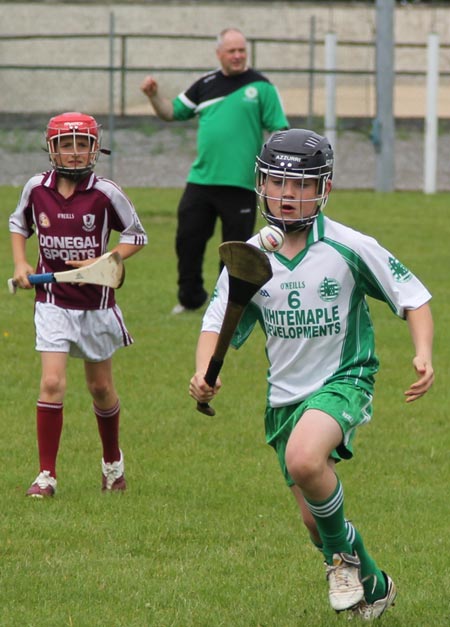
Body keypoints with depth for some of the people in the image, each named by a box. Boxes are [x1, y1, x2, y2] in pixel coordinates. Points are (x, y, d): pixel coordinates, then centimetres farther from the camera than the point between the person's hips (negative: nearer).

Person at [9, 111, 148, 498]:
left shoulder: (105, 194, -11)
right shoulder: (36, 189, -4)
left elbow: (136, 236, -1)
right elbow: (19, 224, 15)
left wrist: (103, 263, -15)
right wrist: (20, 264, 1)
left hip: (96, 302, 0)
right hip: (53, 301, 0)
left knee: (101, 388, 13)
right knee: (52, 383, -13)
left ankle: (113, 461, 38)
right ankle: (47, 474, -6)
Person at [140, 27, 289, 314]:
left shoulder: (260, 86, -2)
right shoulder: (206, 85, 10)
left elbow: (279, 130, -4)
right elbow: (172, 112, 18)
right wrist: (154, 95, 0)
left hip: (240, 183, -4)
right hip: (201, 180, 4)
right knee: (187, 239, 7)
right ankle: (190, 298, 23)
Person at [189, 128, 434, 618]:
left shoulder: (349, 248, -11)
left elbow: (412, 297, -3)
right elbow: (218, 322, 3)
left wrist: (423, 355, -20)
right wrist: (204, 372, -17)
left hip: (342, 381, -5)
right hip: (285, 394, 5)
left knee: (304, 459, -34)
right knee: (315, 518, 9)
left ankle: (343, 551, -8)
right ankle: (373, 587, 36)